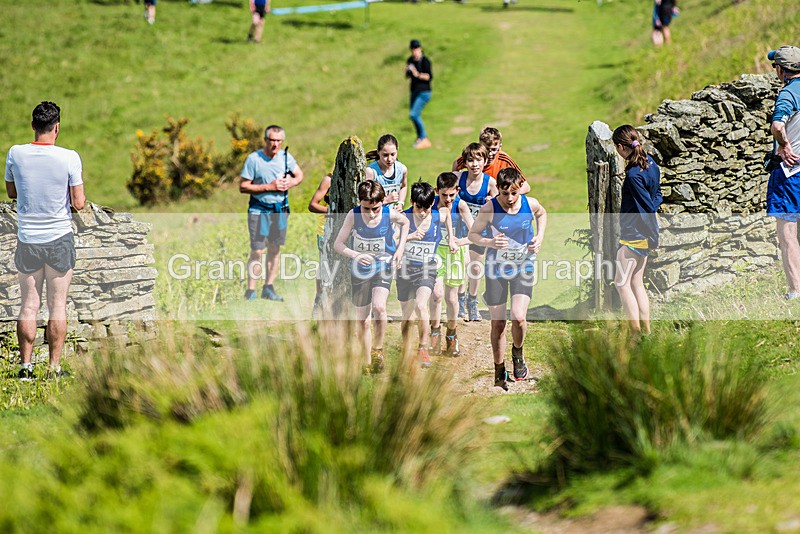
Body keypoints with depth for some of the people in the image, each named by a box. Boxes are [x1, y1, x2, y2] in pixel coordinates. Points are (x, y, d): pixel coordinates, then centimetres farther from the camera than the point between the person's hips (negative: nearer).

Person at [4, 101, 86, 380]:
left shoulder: (15, 154, -4)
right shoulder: (69, 158, -12)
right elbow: (79, 203, -8)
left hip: (28, 239, 2)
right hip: (60, 238, -2)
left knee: (29, 305, 9)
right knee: (57, 306, 5)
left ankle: (26, 366, 8)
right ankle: (55, 368, 5)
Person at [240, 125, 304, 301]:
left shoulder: (285, 157, 3)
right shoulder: (254, 159, -11)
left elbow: (299, 175, 18)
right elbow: (243, 187, -11)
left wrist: (290, 183, -5)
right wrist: (269, 187, -17)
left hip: (280, 208, 5)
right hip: (259, 209, -5)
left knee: (275, 249, 9)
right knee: (257, 251, -9)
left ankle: (269, 288, 18)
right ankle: (250, 291, -3)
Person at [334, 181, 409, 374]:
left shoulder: (389, 214, -14)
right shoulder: (354, 215, -17)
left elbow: (405, 222, 10)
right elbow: (338, 244, -13)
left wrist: (400, 247, -1)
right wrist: (355, 255, -31)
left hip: (383, 267, -1)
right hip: (360, 271, 1)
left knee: (379, 307, -28)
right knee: (362, 321, 7)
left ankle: (378, 349, -8)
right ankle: (368, 364, 24)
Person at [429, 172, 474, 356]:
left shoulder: (460, 206, -21)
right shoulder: (432, 204, -14)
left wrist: (461, 242, -41)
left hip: (455, 252, -1)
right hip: (437, 250, 1)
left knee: (451, 297, 6)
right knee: (437, 293, -12)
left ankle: (451, 336, 27)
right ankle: (435, 332, 8)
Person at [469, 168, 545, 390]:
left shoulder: (530, 204, -9)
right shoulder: (490, 209, -16)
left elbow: (542, 214, 16)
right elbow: (473, 234, -6)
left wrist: (539, 237, 1)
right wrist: (490, 242, -25)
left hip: (523, 266, 1)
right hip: (496, 269, -1)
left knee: (518, 317, -18)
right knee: (498, 323, 5)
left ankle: (517, 352, 14)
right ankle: (499, 370, 24)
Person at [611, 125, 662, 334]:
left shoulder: (634, 175, -23)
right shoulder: (650, 163, 5)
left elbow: (646, 207, -21)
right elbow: (657, 195, 14)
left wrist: (653, 237, -13)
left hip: (633, 234, -9)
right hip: (644, 234, 9)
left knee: (622, 283, 0)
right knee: (637, 283, 15)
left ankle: (636, 333, 0)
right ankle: (646, 331, 17)